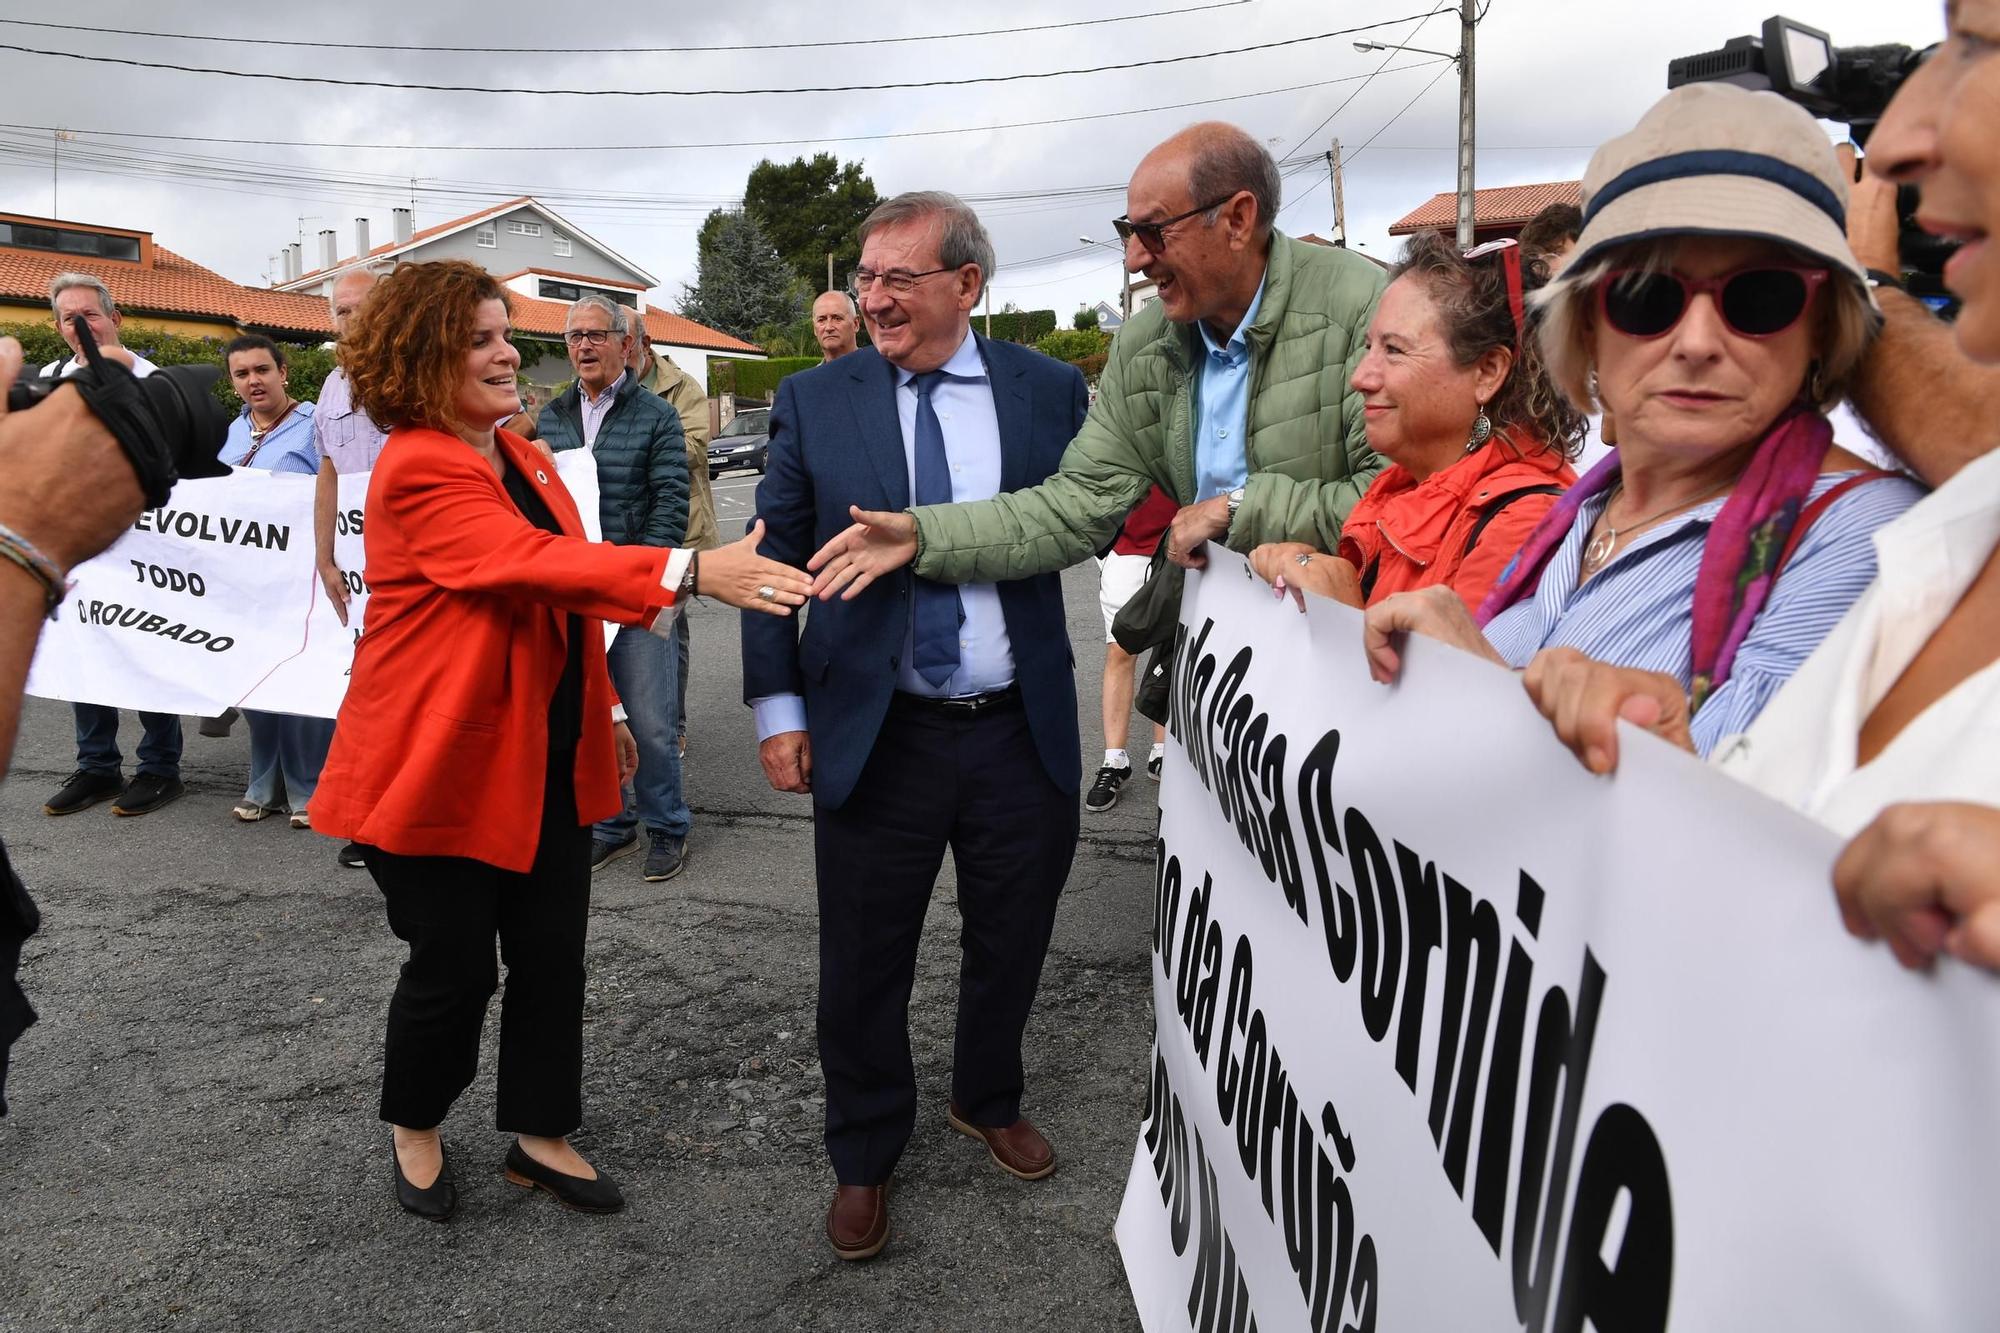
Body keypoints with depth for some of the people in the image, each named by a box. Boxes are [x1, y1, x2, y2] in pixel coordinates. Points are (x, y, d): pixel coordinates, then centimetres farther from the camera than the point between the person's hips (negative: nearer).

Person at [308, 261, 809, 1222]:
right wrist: (690, 571, -45)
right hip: (444, 766, -7)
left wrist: (602, 712, 19)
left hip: (546, 762, 7)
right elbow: (534, 563, -34)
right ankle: (415, 1132, 33)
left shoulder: (522, 459, 11)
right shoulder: (416, 470, -17)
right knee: (454, 966, 6)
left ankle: (539, 1135, 28)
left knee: (552, 957, 10)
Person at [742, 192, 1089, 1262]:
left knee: (1010, 949, 18)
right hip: (873, 734, -1)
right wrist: (778, 710, -3)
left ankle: (988, 1103, 46)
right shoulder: (814, 401, -1)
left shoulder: (1049, 390, 0)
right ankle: (864, 1158, 35)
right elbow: (773, 558, 1)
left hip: (1022, 733, 1)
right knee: (862, 969, 11)